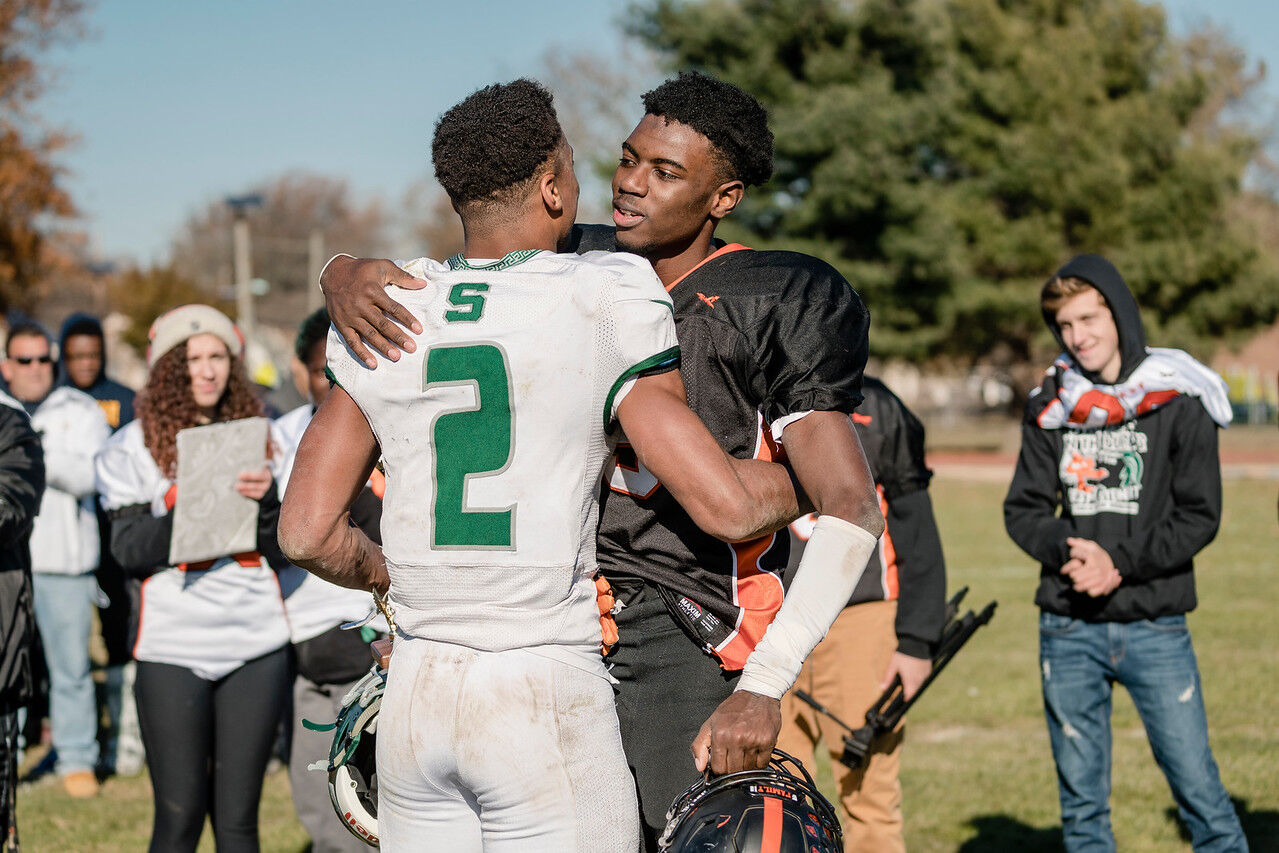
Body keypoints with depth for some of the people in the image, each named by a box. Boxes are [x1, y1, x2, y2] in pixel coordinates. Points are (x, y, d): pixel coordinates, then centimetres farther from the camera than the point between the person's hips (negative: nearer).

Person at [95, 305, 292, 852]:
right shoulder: (134, 447, 3)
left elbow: (281, 552, 8)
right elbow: (129, 551, -4)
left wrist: (266, 498, -12)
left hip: (256, 644, 2)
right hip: (173, 648, -2)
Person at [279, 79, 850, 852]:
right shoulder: (605, 307, -8)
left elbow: (307, 534, 5)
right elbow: (729, 507, -10)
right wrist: (806, 476, 11)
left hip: (416, 698, 5)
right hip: (547, 699, -5)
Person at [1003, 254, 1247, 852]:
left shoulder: (1179, 400, -2)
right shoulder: (1049, 405, 8)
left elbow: (1199, 516, -4)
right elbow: (1023, 508, 8)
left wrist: (1119, 562, -15)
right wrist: (1067, 550, -12)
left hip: (1155, 628, -3)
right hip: (1068, 629, 3)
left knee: (1200, 792, -5)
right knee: (1081, 802, 8)